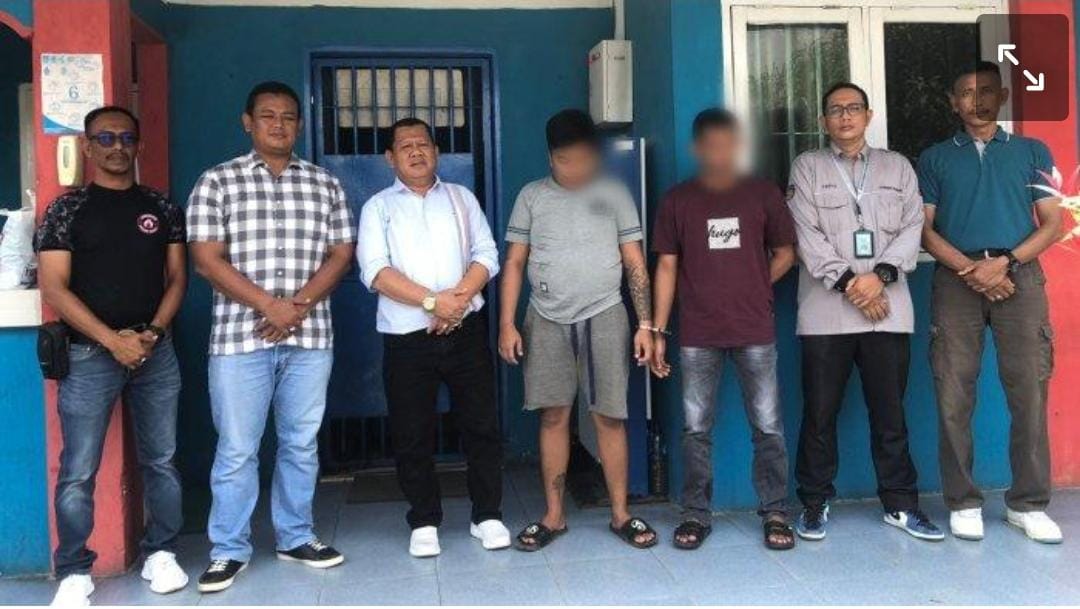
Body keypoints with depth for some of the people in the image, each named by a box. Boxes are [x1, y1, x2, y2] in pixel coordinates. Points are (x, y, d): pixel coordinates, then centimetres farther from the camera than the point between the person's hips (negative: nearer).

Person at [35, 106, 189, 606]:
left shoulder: (161, 208, 9)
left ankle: (161, 554, 22)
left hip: (156, 352, 3)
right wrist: (113, 340, -14)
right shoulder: (66, 210, 0)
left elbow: (177, 276, 8)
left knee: (160, 460, 8)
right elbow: (53, 287, -6)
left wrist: (154, 332, -8)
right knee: (78, 471, 0)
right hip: (89, 356, -2)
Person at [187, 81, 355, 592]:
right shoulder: (217, 182, 1)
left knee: (301, 444, 11)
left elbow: (341, 254, 5)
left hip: (310, 337, 3)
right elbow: (206, 260, -6)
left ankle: (295, 538, 25)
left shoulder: (326, 185, 9)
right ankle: (229, 550, 16)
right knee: (236, 450, 2)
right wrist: (270, 305, -14)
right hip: (239, 336, -2)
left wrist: (298, 307, -10)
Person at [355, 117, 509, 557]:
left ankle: (487, 516, 17)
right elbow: (375, 270, -6)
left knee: (481, 424, 4)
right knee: (412, 434, 4)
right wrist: (432, 301, -16)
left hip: (465, 331, 1)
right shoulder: (379, 207, 7)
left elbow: (487, 256, 5)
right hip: (406, 338, -1)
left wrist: (459, 298, -12)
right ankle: (424, 522, 18)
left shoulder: (461, 198, 14)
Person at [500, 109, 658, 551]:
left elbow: (635, 263, 5)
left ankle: (621, 514, 12)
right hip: (547, 320, 1)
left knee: (609, 416, 0)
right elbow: (514, 262, 6)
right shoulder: (532, 196, 6)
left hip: (603, 317, -1)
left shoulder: (613, 194, 5)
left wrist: (645, 324, -1)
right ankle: (554, 516, 15)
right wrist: (506, 323, -1)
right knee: (553, 416, 4)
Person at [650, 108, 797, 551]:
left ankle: (775, 513, 16)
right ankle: (696, 514, 17)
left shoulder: (763, 194, 6)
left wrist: (753, 288, 1)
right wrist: (658, 331, 0)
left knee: (768, 427, 3)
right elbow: (666, 268, 5)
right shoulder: (678, 201, 5)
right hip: (697, 336, 0)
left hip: (755, 332, 0)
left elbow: (784, 253, 14)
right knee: (696, 429, 6)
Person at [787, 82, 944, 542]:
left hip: (888, 309, 2)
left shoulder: (897, 166, 16)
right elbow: (807, 235, -2)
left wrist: (881, 275, -11)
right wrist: (846, 281, -12)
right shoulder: (807, 167, 9)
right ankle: (815, 503, 14)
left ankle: (900, 503, 19)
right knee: (820, 412, 3)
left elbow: (912, 228, 5)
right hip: (825, 310, -1)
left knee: (890, 411, 7)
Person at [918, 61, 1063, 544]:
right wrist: (971, 270, -10)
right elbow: (924, 229, 5)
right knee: (953, 397, -2)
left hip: (1020, 277, 0)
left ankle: (1028, 504, 8)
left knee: (1029, 394, -3)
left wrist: (1005, 262, -10)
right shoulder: (934, 158, 14)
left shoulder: (1032, 151, 14)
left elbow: (1053, 223, 7)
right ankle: (963, 503, 8)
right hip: (956, 280, 0)